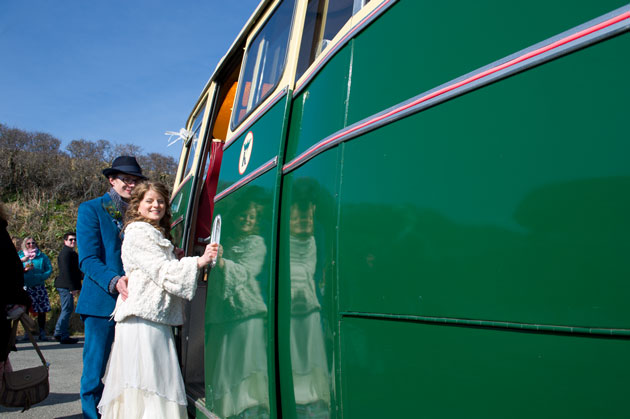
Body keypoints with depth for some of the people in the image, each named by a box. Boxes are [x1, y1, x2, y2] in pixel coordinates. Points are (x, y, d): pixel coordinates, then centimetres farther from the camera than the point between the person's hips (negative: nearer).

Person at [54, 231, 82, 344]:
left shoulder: (71, 252, 20)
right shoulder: (66, 252, -12)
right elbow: (66, 271, -20)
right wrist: (72, 288, -22)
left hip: (67, 286, 11)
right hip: (66, 286, -11)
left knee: (66, 310, 16)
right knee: (67, 310, -7)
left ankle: (58, 333, 24)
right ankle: (64, 337, -2)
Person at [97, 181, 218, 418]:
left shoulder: (159, 236, 24)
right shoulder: (137, 233, -6)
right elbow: (163, 272, -14)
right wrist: (198, 262, -20)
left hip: (158, 318, 9)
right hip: (143, 320, -9)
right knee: (146, 384, -10)